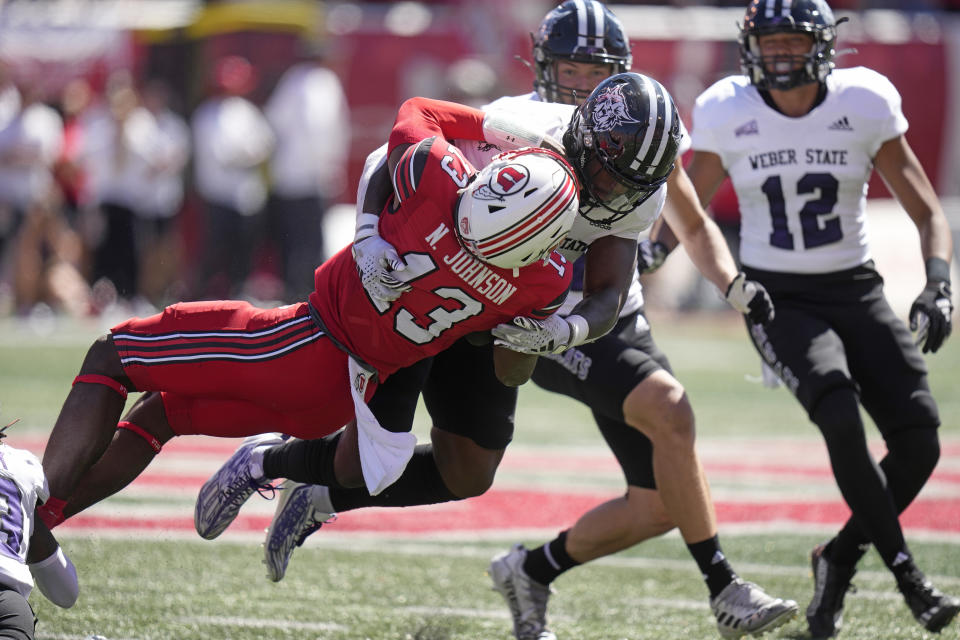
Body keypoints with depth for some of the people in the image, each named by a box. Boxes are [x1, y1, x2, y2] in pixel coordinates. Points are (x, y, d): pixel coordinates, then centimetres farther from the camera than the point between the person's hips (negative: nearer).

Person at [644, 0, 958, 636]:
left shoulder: (864, 105, -8)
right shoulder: (728, 114, -7)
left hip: (855, 290, 2)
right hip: (778, 298, -2)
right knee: (842, 419, -28)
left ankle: (840, 559, 11)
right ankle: (907, 574, -17)